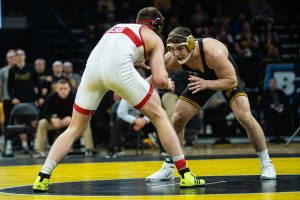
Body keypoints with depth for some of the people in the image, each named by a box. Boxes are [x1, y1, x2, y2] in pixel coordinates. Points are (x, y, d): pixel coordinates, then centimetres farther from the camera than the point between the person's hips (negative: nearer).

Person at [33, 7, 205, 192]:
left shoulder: (116, 28, 37)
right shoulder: (154, 39, 23)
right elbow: (160, 79, 11)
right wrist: (167, 84, 33)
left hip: (92, 67, 4)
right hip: (119, 68, -4)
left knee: (75, 129, 17)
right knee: (159, 117, 13)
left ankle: (43, 178, 3)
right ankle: (186, 174, 10)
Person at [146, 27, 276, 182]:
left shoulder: (213, 52, -41)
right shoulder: (170, 59, -28)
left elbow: (232, 81, -31)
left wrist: (207, 84, -44)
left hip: (228, 75, -4)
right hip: (202, 78, 4)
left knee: (244, 116, -21)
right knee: (178, 118, -4)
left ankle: (266, 164, -5)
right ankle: (168, 168, 10)